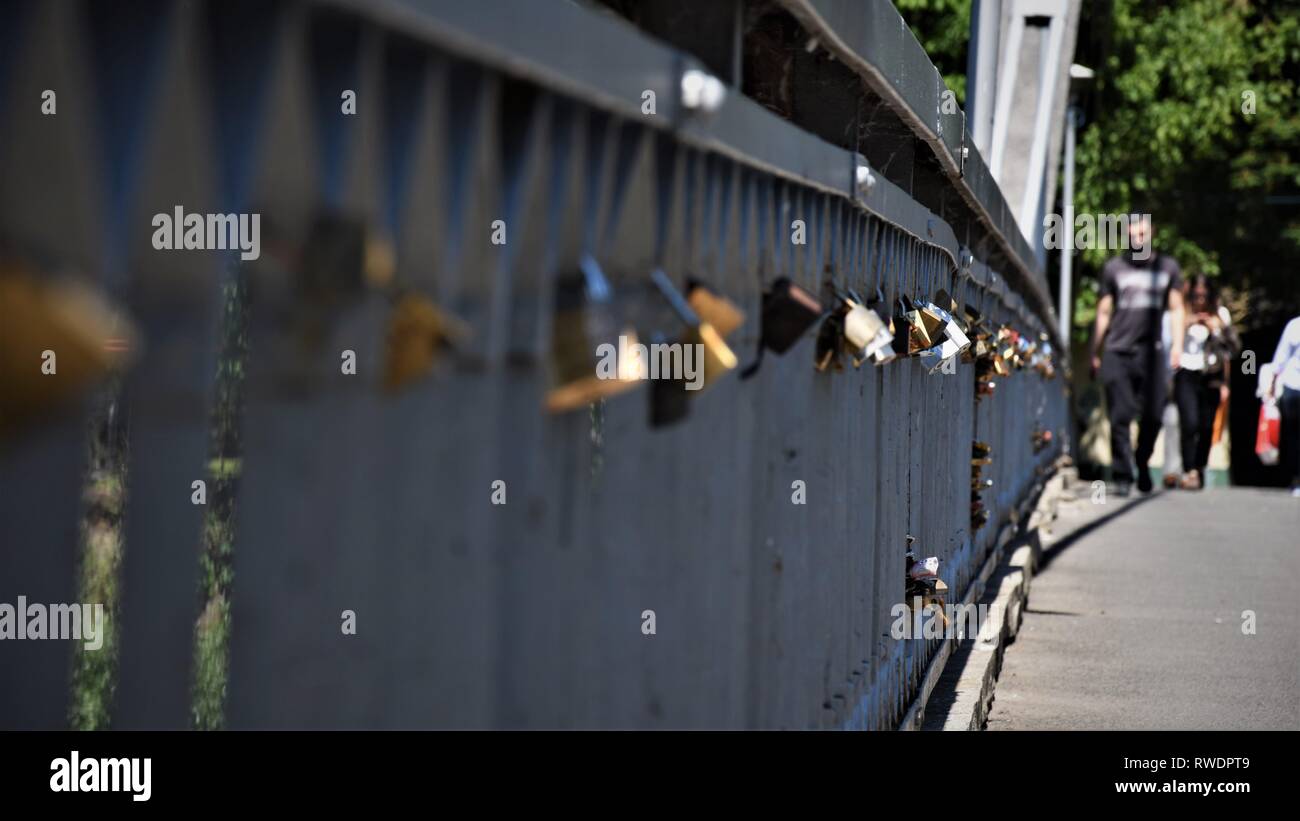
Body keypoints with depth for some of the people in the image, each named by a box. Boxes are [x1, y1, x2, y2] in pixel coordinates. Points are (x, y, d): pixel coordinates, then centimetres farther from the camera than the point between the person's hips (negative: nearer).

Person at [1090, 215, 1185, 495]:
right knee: (1120, 417, -7)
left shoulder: (1167, 267, 12)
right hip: (1117, 352, -1)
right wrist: (1095, 354, 9)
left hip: (1151, 353, 1)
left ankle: (1142, 464, 24)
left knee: (1152, 416, 0)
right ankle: (1123, 476, -4)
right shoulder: (1114, 268, 9)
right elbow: (1103, 312, 12)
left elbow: (1176, 308, 13)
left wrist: (1177, 344, 0)